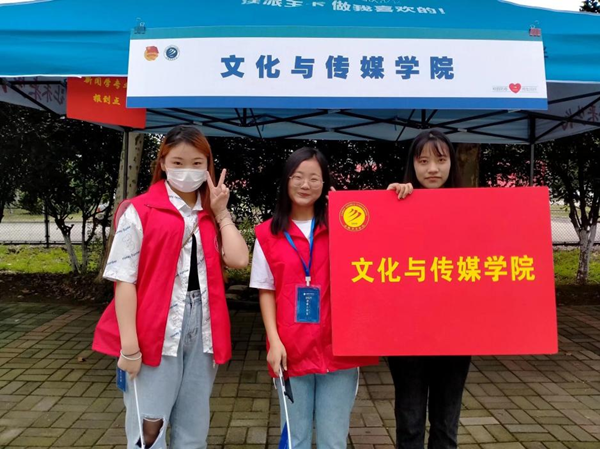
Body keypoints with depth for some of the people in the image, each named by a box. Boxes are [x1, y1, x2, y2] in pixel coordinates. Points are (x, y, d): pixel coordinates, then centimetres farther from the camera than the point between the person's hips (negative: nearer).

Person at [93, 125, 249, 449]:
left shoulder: (212, 216, 10)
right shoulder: (139, 211, -5)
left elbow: (238, 260, -6)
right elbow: (124, 279, -9)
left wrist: (221, 212, -2)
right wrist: (129, 344, -13)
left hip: (202, 329, 5)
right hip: (156, 333, -4)